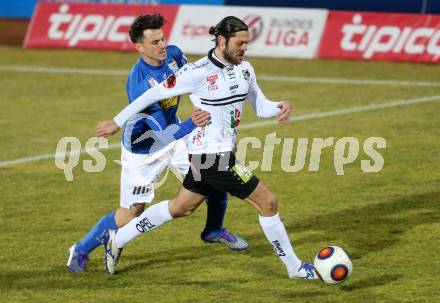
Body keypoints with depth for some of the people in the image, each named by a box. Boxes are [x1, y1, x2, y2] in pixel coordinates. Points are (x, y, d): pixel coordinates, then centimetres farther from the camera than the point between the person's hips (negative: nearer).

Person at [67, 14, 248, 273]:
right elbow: (164, 134, -37)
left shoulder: (174, 55, -15)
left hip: (175, 132, 6)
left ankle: (214, 231, 27)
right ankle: (81, 251, 22)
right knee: (130, 216, -1)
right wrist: (191, 124, -54)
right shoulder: (138, 84, -36)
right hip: (143, 149, -6)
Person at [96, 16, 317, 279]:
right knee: (267, 201, -5)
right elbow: (154, 94, -10)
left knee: (180, 208, 22)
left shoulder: (244, 68, 5)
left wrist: (281, 107, -13)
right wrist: (118, 122, -3)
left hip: (210, 156, 9)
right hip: (213, 155, -9)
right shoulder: (199, 72, -19)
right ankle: (295, 268, 7)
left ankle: (117, 240, 34)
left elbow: (261, 107, 11)